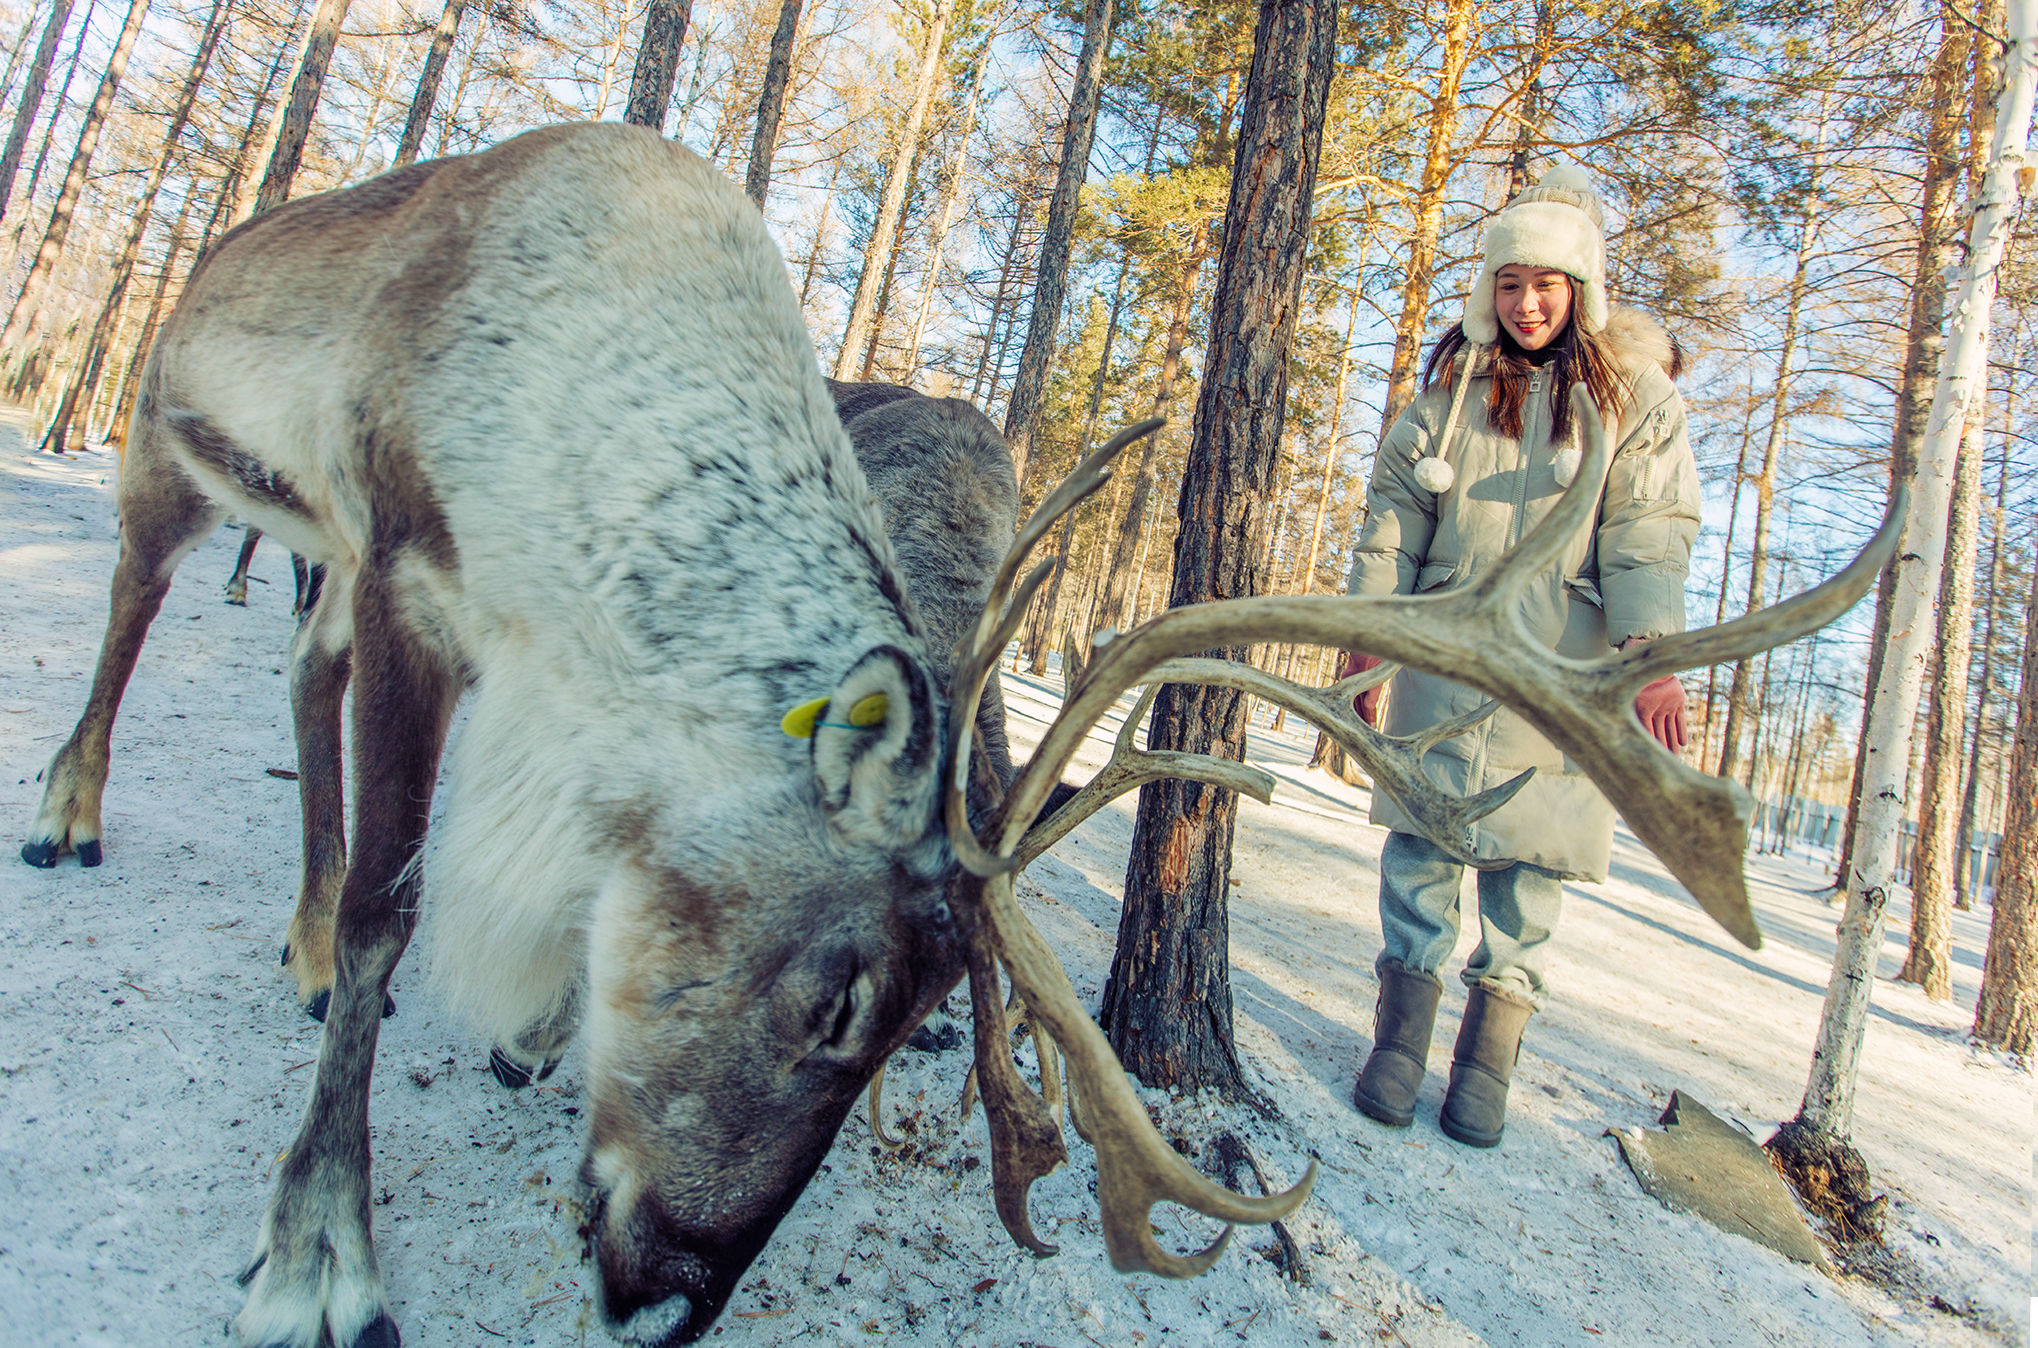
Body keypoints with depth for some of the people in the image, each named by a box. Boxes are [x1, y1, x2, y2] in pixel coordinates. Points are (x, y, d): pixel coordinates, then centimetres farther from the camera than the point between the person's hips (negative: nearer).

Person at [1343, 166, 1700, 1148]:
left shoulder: (1632, 392, 5)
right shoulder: (1452, 382, 10)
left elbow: (1650, 535, -3)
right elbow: (1394, 510, 9)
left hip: (1560, 667, -1)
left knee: (1528, 851, 1)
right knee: (1423, 830, -2)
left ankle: (1489, 1056, 13)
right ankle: (1402, 1032, 9)